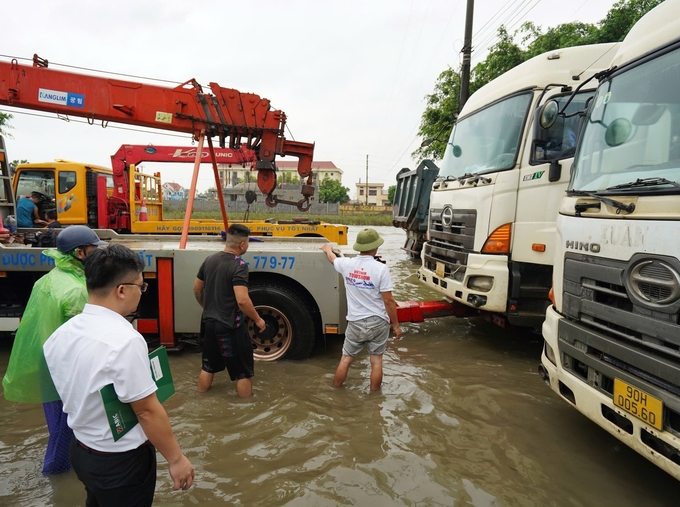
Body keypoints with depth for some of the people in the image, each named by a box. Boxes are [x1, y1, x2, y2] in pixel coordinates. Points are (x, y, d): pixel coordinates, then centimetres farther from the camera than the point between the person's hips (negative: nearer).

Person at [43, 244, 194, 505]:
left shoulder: (61, 334, -5)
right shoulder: (124, 340, -30)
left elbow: (78, 393, 8)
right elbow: (147, 410, -24)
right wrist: (176, 458, -13)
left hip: (81, 450, 7)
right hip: (120, 460, -7)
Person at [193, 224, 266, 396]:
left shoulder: (210, 260, 3)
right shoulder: (239, 265, -20)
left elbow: (197, 289, 14)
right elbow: (242, 301, -28)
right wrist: (258, 320, -14)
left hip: (208, 322, 8)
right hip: (229, 326, -8)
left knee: (208, 364, 24)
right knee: (243, 370, 7)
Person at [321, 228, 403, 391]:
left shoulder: (347, 264, -6)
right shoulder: (381, 269, -17)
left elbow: (332, 258, 20)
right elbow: (388, 301, -14)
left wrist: (328, 248, 43)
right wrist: (396, 325, -3)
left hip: (355, 323, 3)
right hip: (378, 323, -2)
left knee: (346, 359, 17)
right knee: (376, 360, 13)